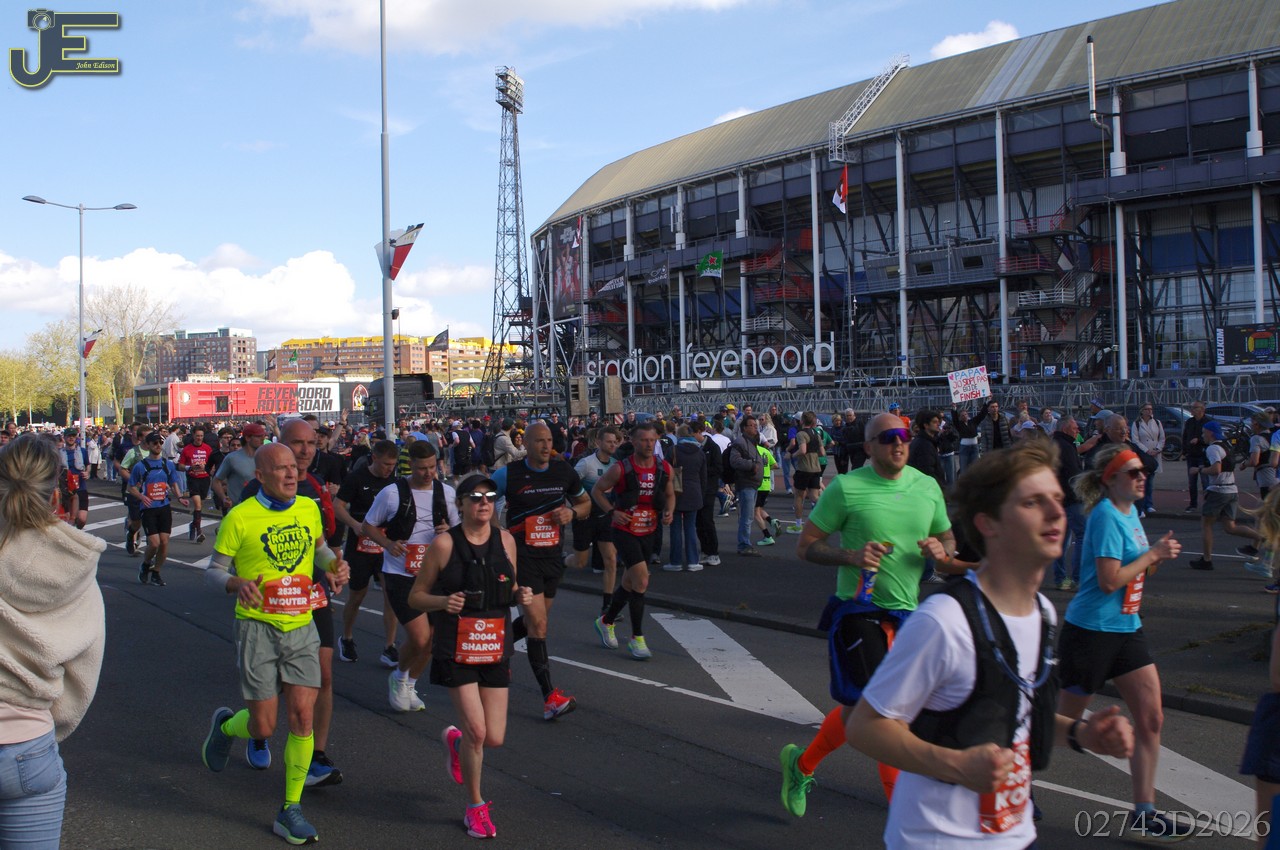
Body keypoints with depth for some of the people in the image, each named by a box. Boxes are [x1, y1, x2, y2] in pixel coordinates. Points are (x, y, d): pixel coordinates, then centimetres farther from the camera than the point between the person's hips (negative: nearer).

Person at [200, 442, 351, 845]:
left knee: (303, 718, -3)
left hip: (302, 627, 3)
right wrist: (236, 583, -26)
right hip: (258, 627, -3)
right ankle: (225, 725, 38)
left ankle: (290, 810, 13)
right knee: (263, 726, 1)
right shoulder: (240, 518, -9)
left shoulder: (309, 508, 4)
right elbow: (214, 571, -4)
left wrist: (336, 565, 1)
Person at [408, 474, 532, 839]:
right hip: (456, 648, -4)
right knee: (476, 731, -9)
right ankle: (475, 807, 15)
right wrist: (443, 601, -21)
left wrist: (521, 594, -5)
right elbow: (416, 596, -2)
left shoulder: (505, 540, 4)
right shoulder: (444, 544, -7)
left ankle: (454, 740, 38)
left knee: (495, 738, 2)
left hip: (496, 646, 4)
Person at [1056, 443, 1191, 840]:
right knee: (1063, 720, 3)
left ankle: (1143, 814, 13)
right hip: (1091, 630, -9)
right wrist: (1152, 554, -13)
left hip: (1126, 628, 9)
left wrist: (1159, 556, -2)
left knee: (1151, 718, 5)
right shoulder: (1106, 515, -17)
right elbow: (1109, 581, -22)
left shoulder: (1130, 512, 10)